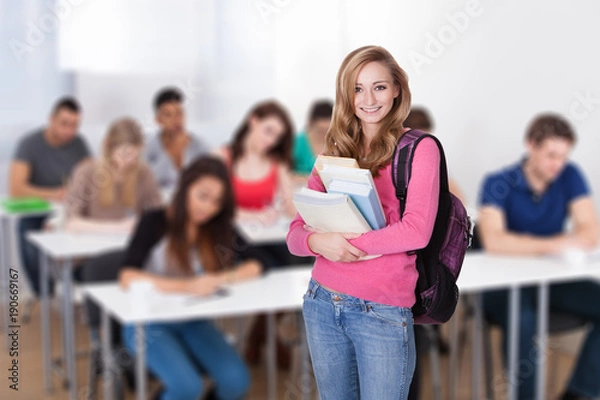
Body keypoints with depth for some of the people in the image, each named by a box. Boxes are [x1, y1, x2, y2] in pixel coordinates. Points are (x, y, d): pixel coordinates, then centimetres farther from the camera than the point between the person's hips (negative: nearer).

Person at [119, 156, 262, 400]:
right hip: (150, 323, -4)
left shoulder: (219, 227, 2)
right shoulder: (155, 222, -13)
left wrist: (222, 278, -22)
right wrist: (186, 286, -35)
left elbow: (254, 266, -2)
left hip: (193, 322, 4)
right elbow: (128, 277, -24)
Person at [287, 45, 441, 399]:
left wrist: (346, 241, -16)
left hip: (382, 312, -4)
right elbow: (296, 234, 4)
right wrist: (317, 241, -18)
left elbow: (417, 231, -17)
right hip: (321, 302, 5)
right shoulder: (335, 152, 9)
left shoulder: (418, 148, -4)